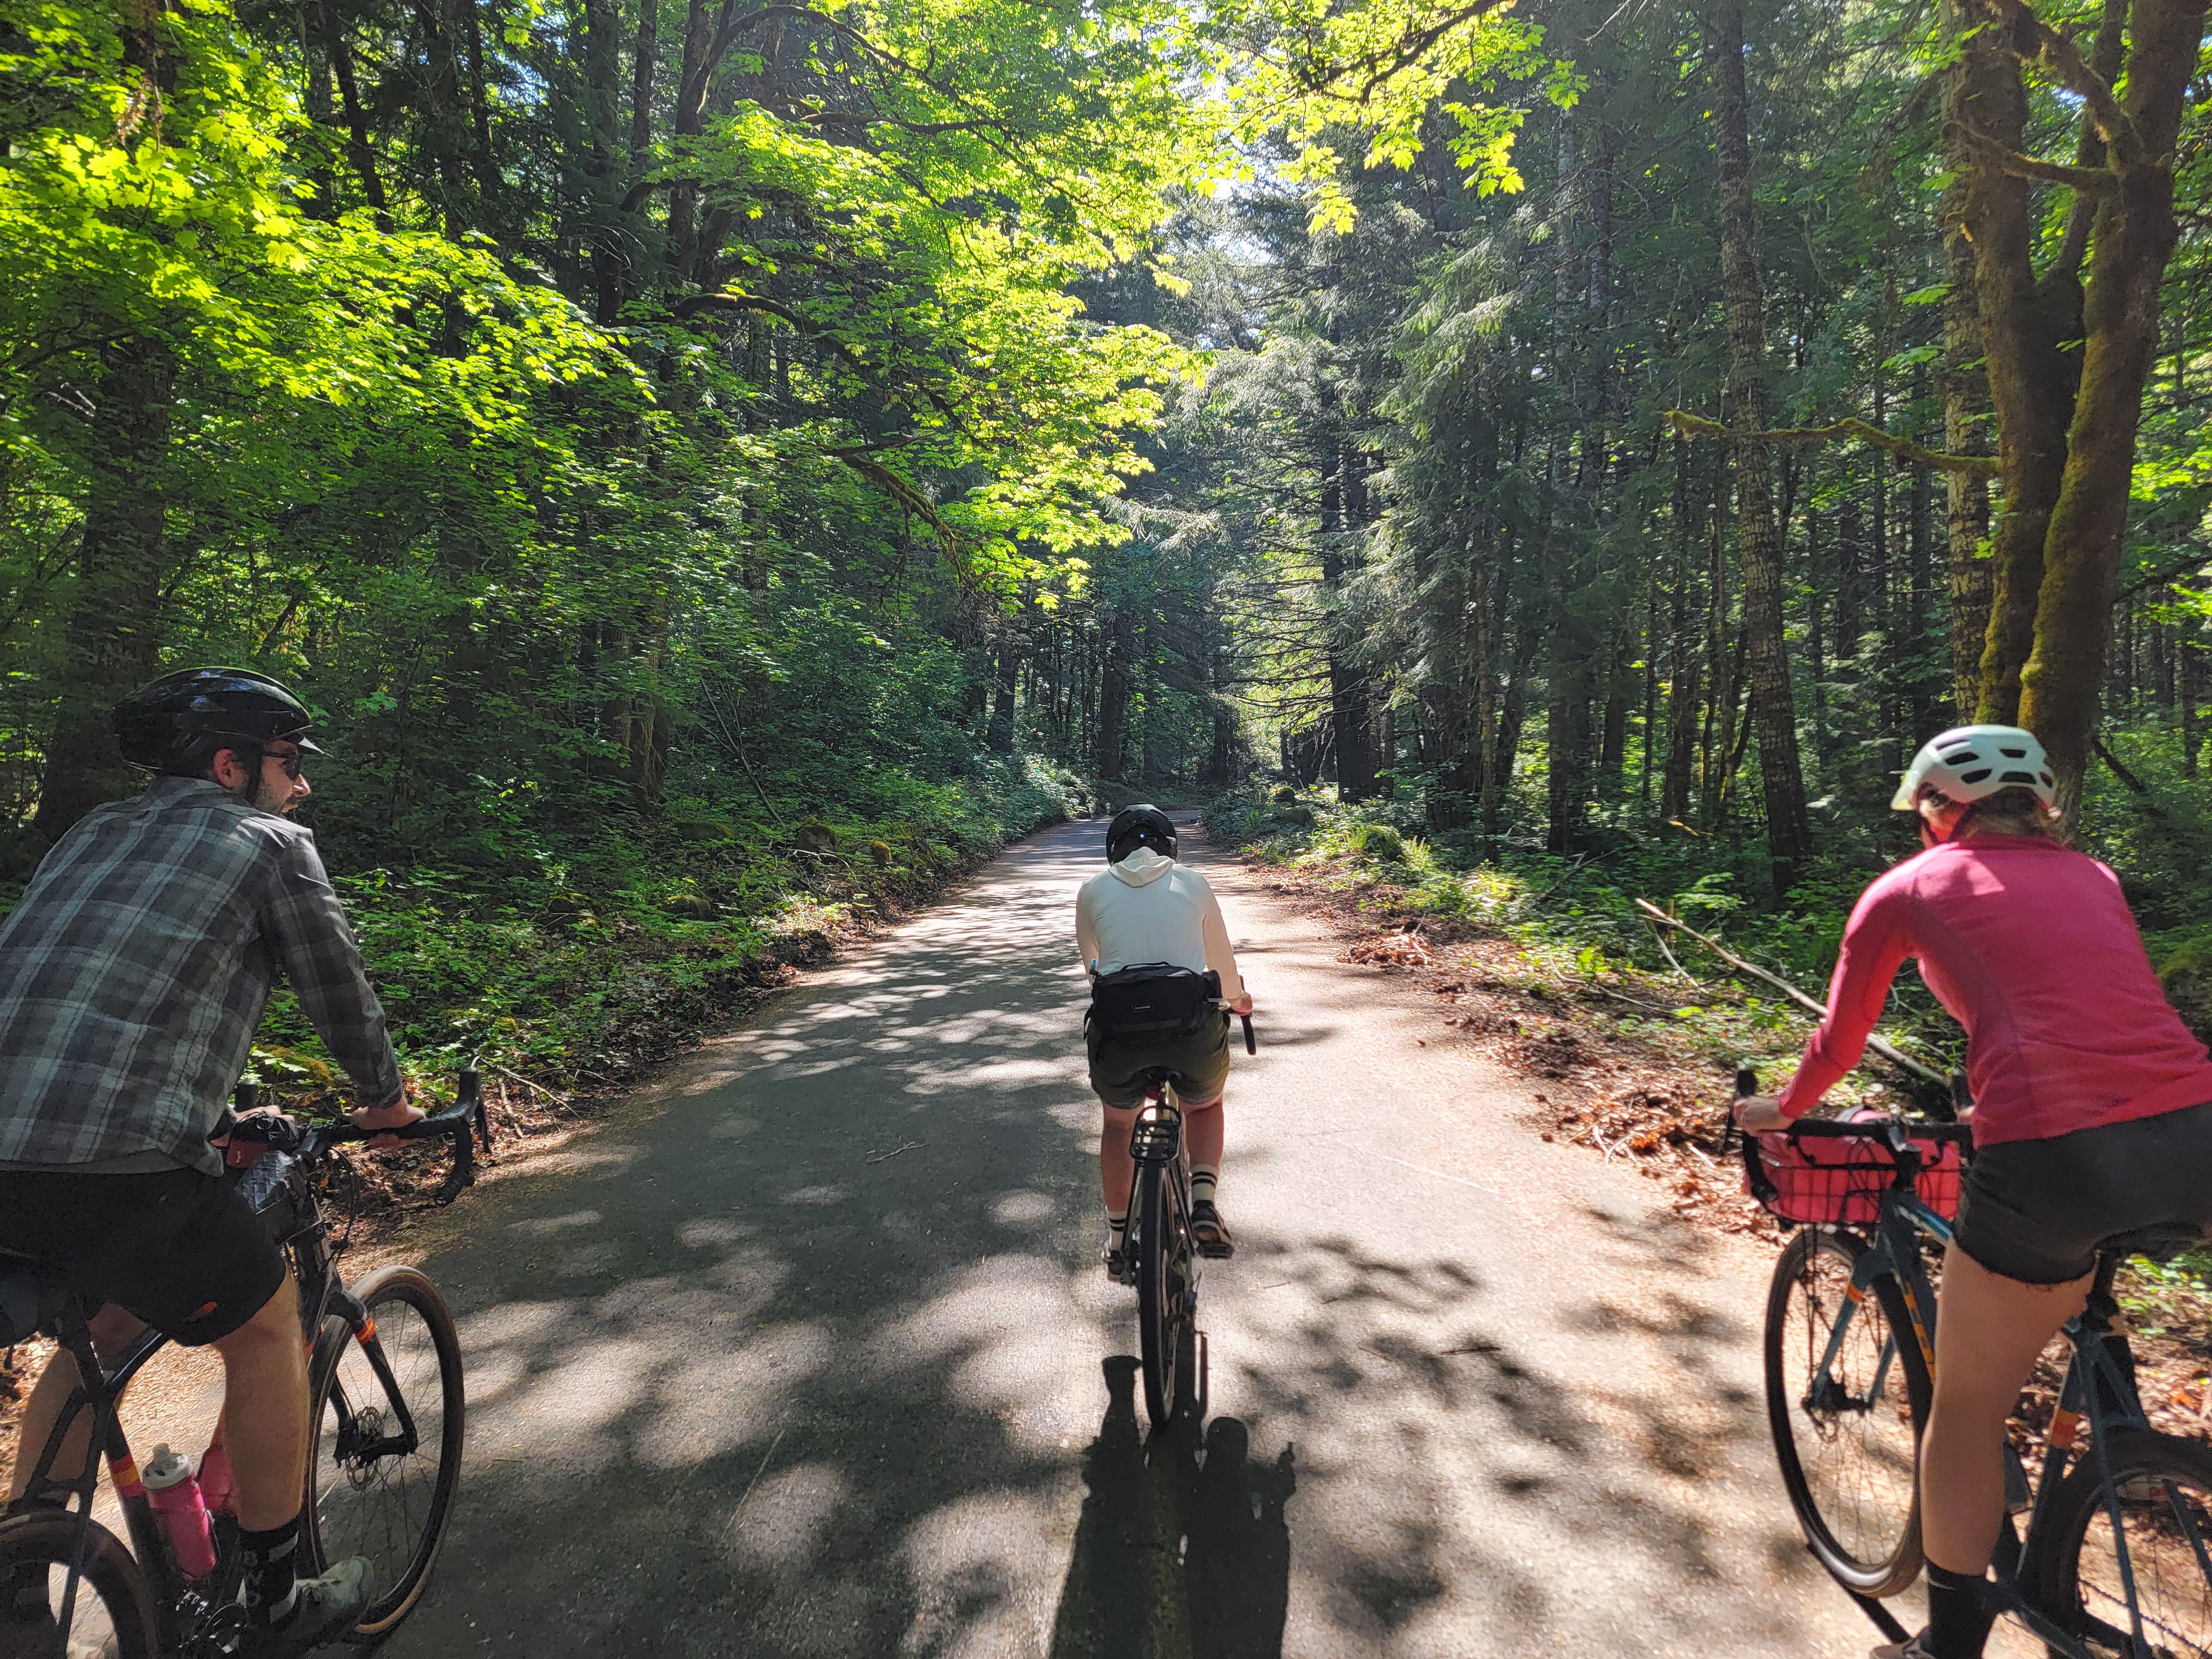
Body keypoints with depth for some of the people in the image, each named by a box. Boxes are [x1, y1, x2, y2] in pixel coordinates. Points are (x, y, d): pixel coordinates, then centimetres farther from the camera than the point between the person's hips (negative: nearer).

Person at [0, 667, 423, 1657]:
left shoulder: (94, 831, 24)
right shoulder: (269, 843, 3)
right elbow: (337, 990, 9)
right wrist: (385, 1101, 27)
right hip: (114, 1161, -7)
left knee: (113, 1322, 31)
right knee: (264, 1331, 14)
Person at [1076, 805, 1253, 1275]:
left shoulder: (1093, 891, 13)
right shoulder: (1192, 883, 13)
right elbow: (1222, 961, 24)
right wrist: (1236, 997, 45)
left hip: (1118, 1032, 0)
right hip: (1193, 1029, 0)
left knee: (1118, 1121, 30)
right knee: (1204, 1106, 32)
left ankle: (1118, 1239, 32)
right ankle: (1205, 1202, 12)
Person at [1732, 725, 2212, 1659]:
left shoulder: (1907, 888, 11)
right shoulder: (2092, 878, 24)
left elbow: (1839, 1044, 19)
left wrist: (1781, 1110, 38)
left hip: (2053, 1157, -4)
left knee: (1966, 1411, 15)